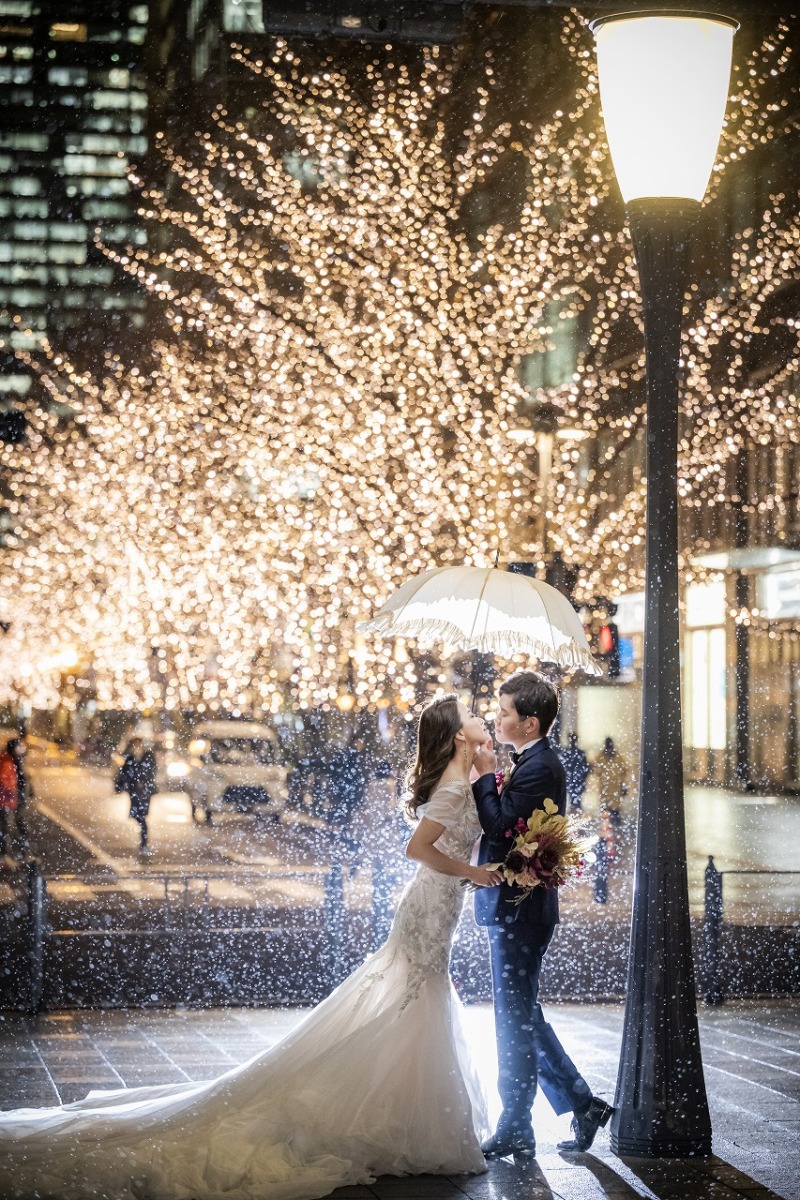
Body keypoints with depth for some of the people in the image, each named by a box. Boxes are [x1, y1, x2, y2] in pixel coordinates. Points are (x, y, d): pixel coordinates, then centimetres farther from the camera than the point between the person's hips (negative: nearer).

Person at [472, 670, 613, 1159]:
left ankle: (515, 1132, 7)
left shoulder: (538, 768, -18)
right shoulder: (535, 762, 14)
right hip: (517, 905, 10)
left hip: (519, 908, -10)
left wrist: (486, 775, -15)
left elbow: (500, 825, -24)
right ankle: (582, 1104, 23)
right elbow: (501, 827, 14)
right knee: (523, 1016, 16)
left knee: (515, 1019, -2)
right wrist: (487, 777, 2)